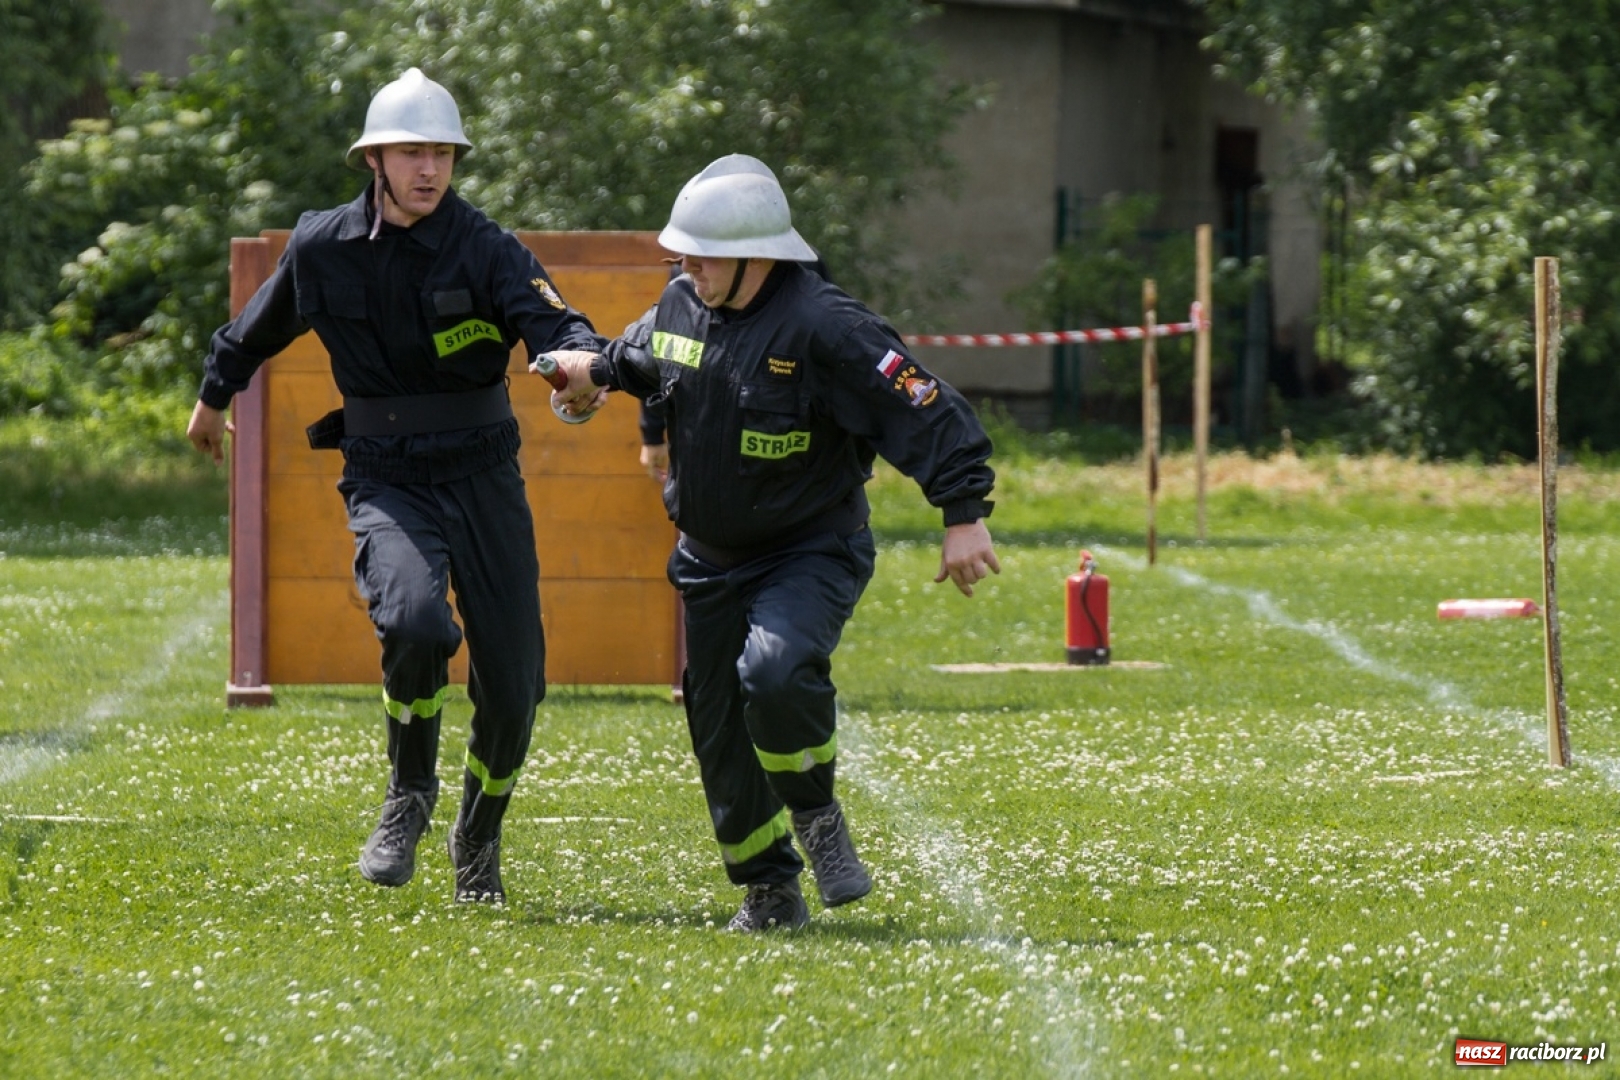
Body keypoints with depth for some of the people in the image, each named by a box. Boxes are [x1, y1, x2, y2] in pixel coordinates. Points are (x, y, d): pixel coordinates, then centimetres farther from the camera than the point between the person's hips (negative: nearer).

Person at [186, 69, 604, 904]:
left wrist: (581, 362, -47)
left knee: (512, 685, 1)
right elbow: (258, 330, 19)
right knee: (415, 623, -30)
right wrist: (214, 396, 34)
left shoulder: (485, 250, -8)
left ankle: (479, 836, 31)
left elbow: (554, 322, -24)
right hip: (386, 481, 0)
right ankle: (411, 790, -2)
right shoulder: (322, 250, -1)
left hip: (483, 480, 0)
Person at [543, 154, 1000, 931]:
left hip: (811, 555, -7)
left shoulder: (821, 326, -22)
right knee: (720, 732, 8)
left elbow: (925, 411, -23)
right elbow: (643, 353, 27)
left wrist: (964, 515, -27)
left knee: (776, 671, -33)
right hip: (710, 561, 7)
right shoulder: (681, 307, 0)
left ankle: (815, 811, -6)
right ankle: (769, 892, 24)